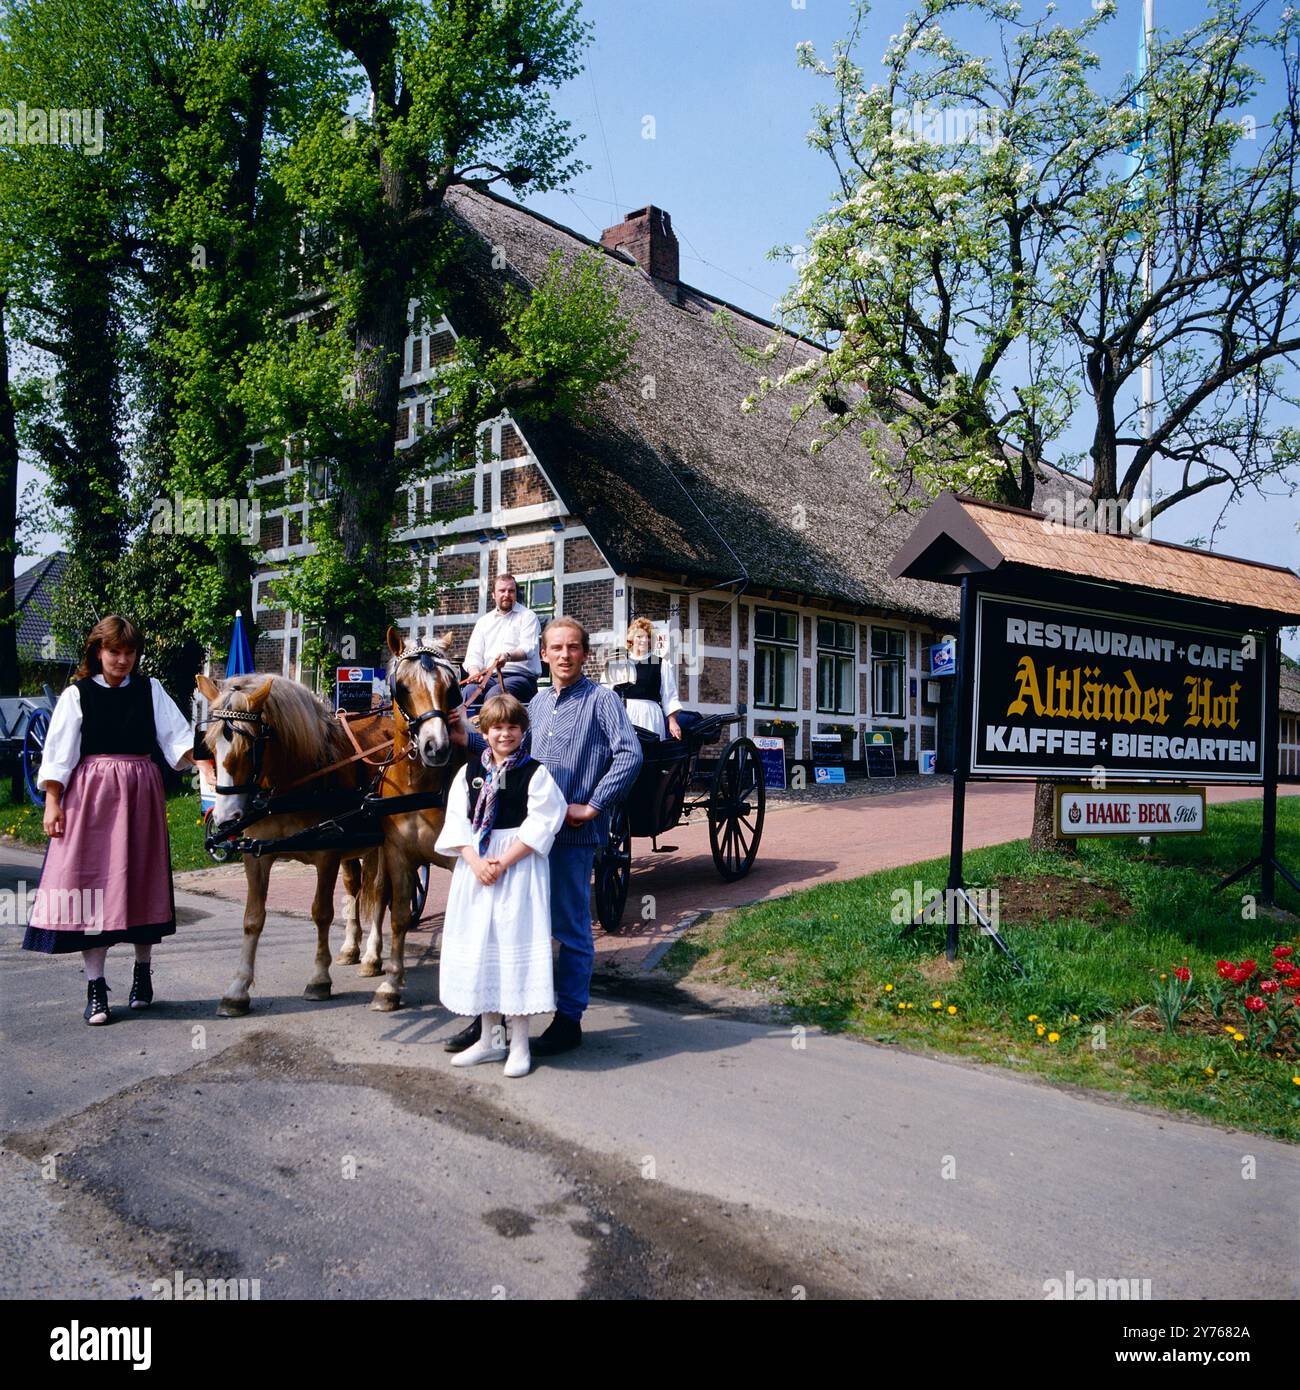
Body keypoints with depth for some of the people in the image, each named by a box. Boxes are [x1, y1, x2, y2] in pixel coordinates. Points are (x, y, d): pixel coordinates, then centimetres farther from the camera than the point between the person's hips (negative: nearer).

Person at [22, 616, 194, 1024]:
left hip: (141, 793, 2)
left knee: (142, 882, 7)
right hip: (91, 795, -1)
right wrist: (52, 803, -6)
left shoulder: (150, 690, 7)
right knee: (92, 883, -2)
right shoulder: (77, 695, 2)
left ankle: (143, 972, 24)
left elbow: (177, 738, 0)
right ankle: (96, 988, 5)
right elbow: (58, 753, 0)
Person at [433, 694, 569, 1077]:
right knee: (478, 948, 10)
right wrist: (475, 862, -12)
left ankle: (519, 1044, 9)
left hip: (519, 868, -5)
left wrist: (503, 862, -18)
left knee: (515, 946, -3)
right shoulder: (469, 772, 9)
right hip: (474, 866, 5)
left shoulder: (535, 773, -4)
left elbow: (539, 826, -11)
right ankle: (491, 1038, 24)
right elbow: (456, 821, 3)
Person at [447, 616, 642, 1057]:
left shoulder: (601, 699, -5)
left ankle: (568, 1019, 18)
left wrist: (591, 806, -17)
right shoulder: (537, 703, 15)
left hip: (573, 834, -6)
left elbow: (630, 755, -16)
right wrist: (468, 740, 7)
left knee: (571, 929, 5)